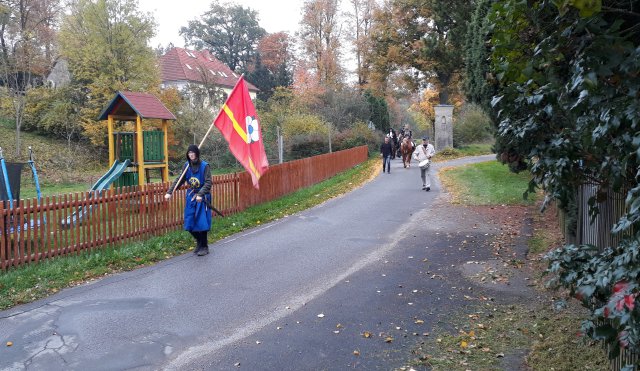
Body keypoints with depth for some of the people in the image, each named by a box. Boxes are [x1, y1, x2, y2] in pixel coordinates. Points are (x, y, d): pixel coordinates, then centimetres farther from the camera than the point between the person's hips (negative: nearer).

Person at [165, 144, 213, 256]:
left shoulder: (204, 166, -12)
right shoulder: (187, 165, 3)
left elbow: (208, 183, -16)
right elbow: (180, 180, 7)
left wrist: (200, 194, -29)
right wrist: (169, 192, -2)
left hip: (202, 197, -5)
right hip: (191, 196, 5)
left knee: (201, 222, -5)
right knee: (190, 223, 5)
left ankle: (204, 246, 12)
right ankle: (199, 242, 28)